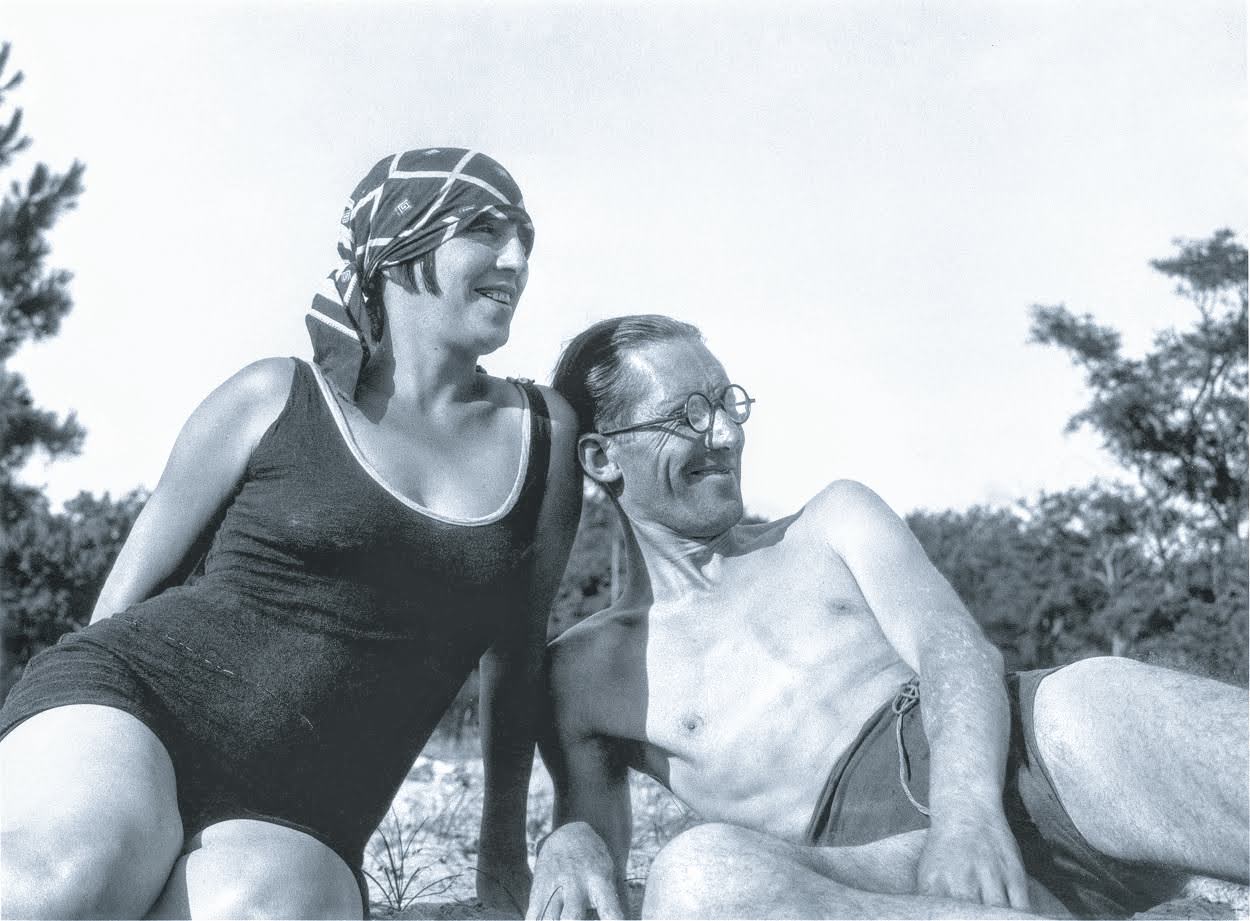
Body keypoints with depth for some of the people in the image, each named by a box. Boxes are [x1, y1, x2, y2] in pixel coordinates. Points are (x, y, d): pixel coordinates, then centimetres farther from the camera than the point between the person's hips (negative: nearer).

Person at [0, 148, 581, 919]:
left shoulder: (543, 431, 10)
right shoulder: (274, 400, 4)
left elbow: (519, 652, 17)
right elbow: (134, 582, 12)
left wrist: (505, 846, 21)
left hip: (295, 822, 2)